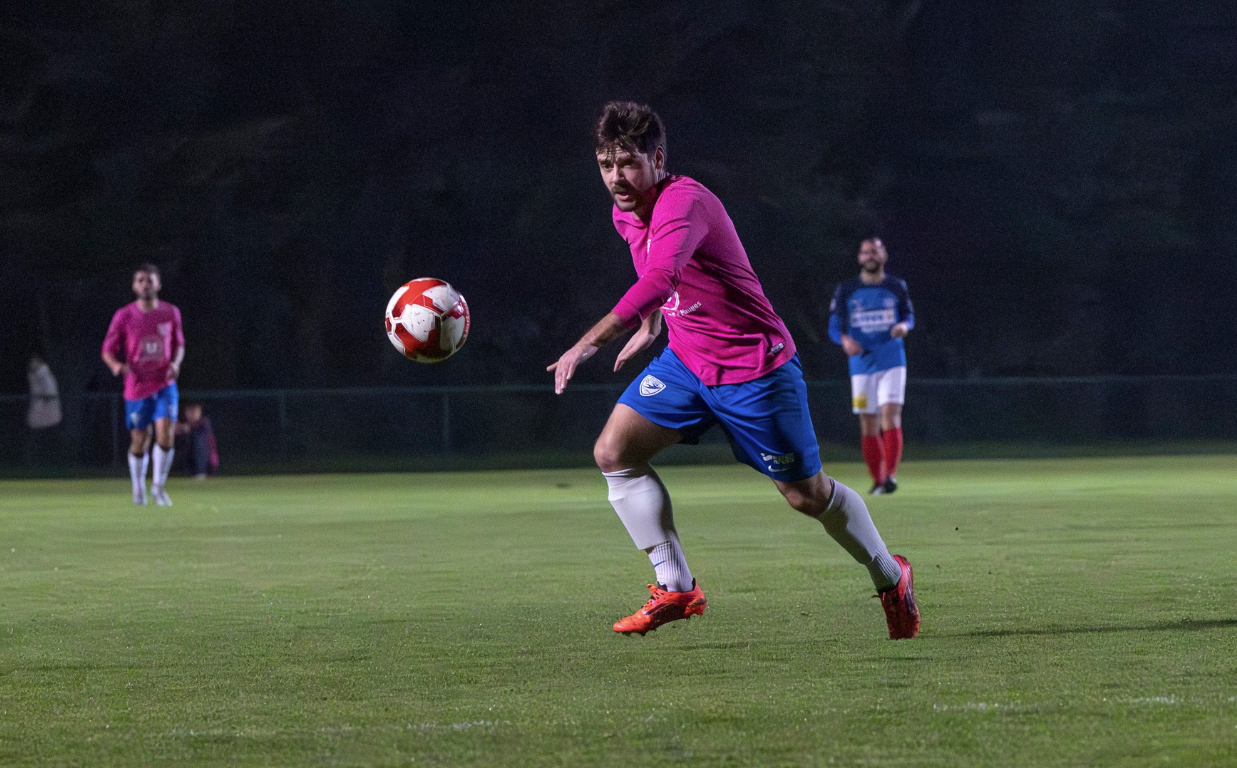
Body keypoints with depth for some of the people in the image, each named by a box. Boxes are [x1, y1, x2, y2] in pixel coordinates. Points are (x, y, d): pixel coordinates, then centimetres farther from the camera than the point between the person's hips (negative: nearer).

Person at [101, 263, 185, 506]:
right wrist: (116, 364, -21)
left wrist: (175, 363, -5)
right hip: (137, 386, -1)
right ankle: (138, 488, 26)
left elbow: (179, 344, 17)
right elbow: (108, 349, 2)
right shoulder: (124, 316, -3)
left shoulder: (171, 313, 3)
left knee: (165, 434, -16)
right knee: (139, 442, 3)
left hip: (164, 384, 1)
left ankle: (158, 486, 1)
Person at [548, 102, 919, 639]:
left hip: (756, 367, -8)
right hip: (686, 360, 8)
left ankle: (891, 579, 28)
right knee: (613, 451, -10)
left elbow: (658, 281, -46)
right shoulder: (626, 214, 1)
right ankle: (676, 589, -4)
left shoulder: (685, 202, -27)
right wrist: (651, 326, 14)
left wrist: (590, 343, -54)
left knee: (807, 494, 2)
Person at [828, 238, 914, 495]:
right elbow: (834, 326, 5)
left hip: (892, 363, -1)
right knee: (868, 425, 3)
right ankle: (877, 480, 13)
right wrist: (845, 340, -17)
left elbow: (909, 316, 15)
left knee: (890, 415, -17)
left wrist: (904, 326, -9)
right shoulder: (846, 291, 3)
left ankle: (890, 476, -22)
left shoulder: (896, 287, 5)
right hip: (861, 365, 1)